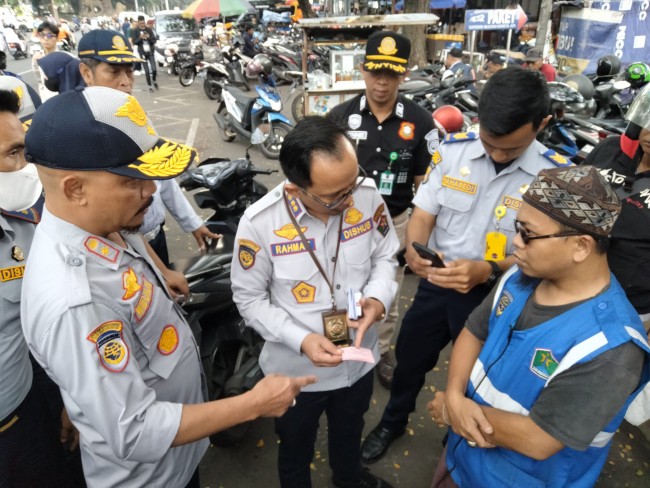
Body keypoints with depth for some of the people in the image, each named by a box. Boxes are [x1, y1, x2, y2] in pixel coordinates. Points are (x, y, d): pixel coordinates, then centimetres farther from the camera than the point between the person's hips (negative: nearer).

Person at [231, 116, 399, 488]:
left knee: (350, 429, 35)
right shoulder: (259, 223, -27)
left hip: (359, 357, 4)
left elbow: (385, 256, -2)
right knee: (296, 448, 27)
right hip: (297, 370, -3)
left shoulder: (368, 195, -18)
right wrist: (301, 340, -28)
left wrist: (379, 297, -22)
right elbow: (249, 299, -15)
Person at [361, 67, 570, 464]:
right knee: (409, 358, 20)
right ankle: (393, 422, 51)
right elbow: (422, 213, -5)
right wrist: (415, 250, -27)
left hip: (497, 296, -2)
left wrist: (487, 271, -34)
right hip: (436, 283, 3)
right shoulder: (453, 149, -10)